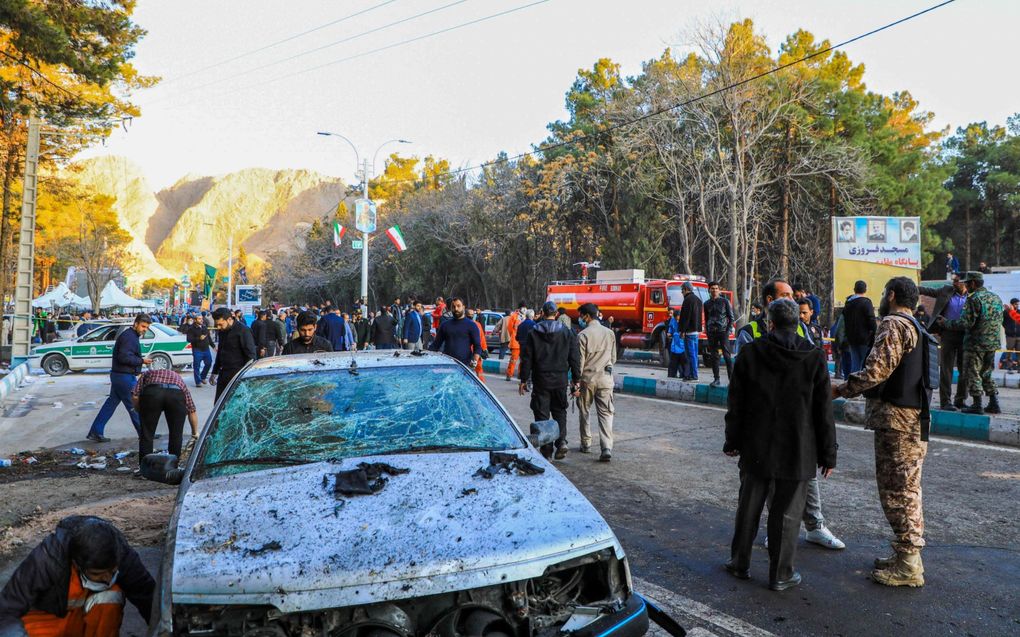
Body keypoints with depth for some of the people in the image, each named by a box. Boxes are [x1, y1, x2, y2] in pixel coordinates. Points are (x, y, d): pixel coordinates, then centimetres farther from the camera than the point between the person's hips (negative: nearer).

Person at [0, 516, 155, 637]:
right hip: (47, 619, -1)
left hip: (85, 617, 1)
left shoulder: (121, 554, -27)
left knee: (111, 596, -31)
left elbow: (150, 598, -20)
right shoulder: (46, 559, -34)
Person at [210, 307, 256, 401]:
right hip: (223, 374, 8)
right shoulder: (222, 331, 11)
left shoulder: (242, 330, -13)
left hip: (238, 375, -8)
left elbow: (250, 355, -14)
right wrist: (215, 372, 27)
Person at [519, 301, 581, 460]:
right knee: (559, 412, 15)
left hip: (541, 380, -1)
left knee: (542, 414, 6)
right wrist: (576, 381, 7)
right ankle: (562, 441, -3)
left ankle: (545, 450, 5)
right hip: (560, 380, 2)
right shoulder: (567, 333, 1)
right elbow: (574, 358, 2)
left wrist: (524, 380, 4)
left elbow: (527, 359, -3)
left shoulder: (534, 333, -3)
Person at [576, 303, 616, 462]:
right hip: (605, 378, 3)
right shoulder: (610, 333, 6)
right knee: (606, 414, 0)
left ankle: (586, 444, 23)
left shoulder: (583, 335, -9)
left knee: (584, 412, 15)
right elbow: (613, 358, 12)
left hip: (587, 378, -3)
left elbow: (580, 361, -9)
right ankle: (607, 448, -12)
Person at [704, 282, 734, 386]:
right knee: (714, 356, 4)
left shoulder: (725, 301, 2)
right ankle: (716, 379, 9)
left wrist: (728, 330, -7)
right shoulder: (707, 303, 12)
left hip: (723, 331, -4)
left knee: (727, 355, -8)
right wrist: (706, 331, 9)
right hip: (711, 333, 4)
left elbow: (731, 317, 3)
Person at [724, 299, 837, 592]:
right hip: (797, 452, -1)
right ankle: (780, 574, 16)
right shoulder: (814, 358, -6)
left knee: (748, 507, 14)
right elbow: (824, 411, -3)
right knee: (787, 513, 7)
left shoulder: (750, 353, -4)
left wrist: (732, 441, 11)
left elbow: (735, 404, 1)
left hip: (755, 449, 1)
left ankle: (740, 563, 26)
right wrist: (828, 454, 5)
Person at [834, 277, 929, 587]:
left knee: (897, 490, -5)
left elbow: (876, 370, -21)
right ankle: (907, 554, 26)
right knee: (907, 489, 16)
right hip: (915, 419, 10)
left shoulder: (894, 324, -12)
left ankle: (908, 566, 1)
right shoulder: (918, 328, 19)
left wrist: (839, 390, -11)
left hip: (896, 419, -10)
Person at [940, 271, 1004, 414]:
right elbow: (999, 321, 18)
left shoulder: (974, 298, -15)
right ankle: (994, 404, 16)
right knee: (986, 374, 17)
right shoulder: (996, 298, 12)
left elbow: (966, 322, -19)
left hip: (975, 343, -8)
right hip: (992, 343, 8)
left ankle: (977, 405, 0)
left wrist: (946, 323, -8)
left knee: (973, 374, 0)